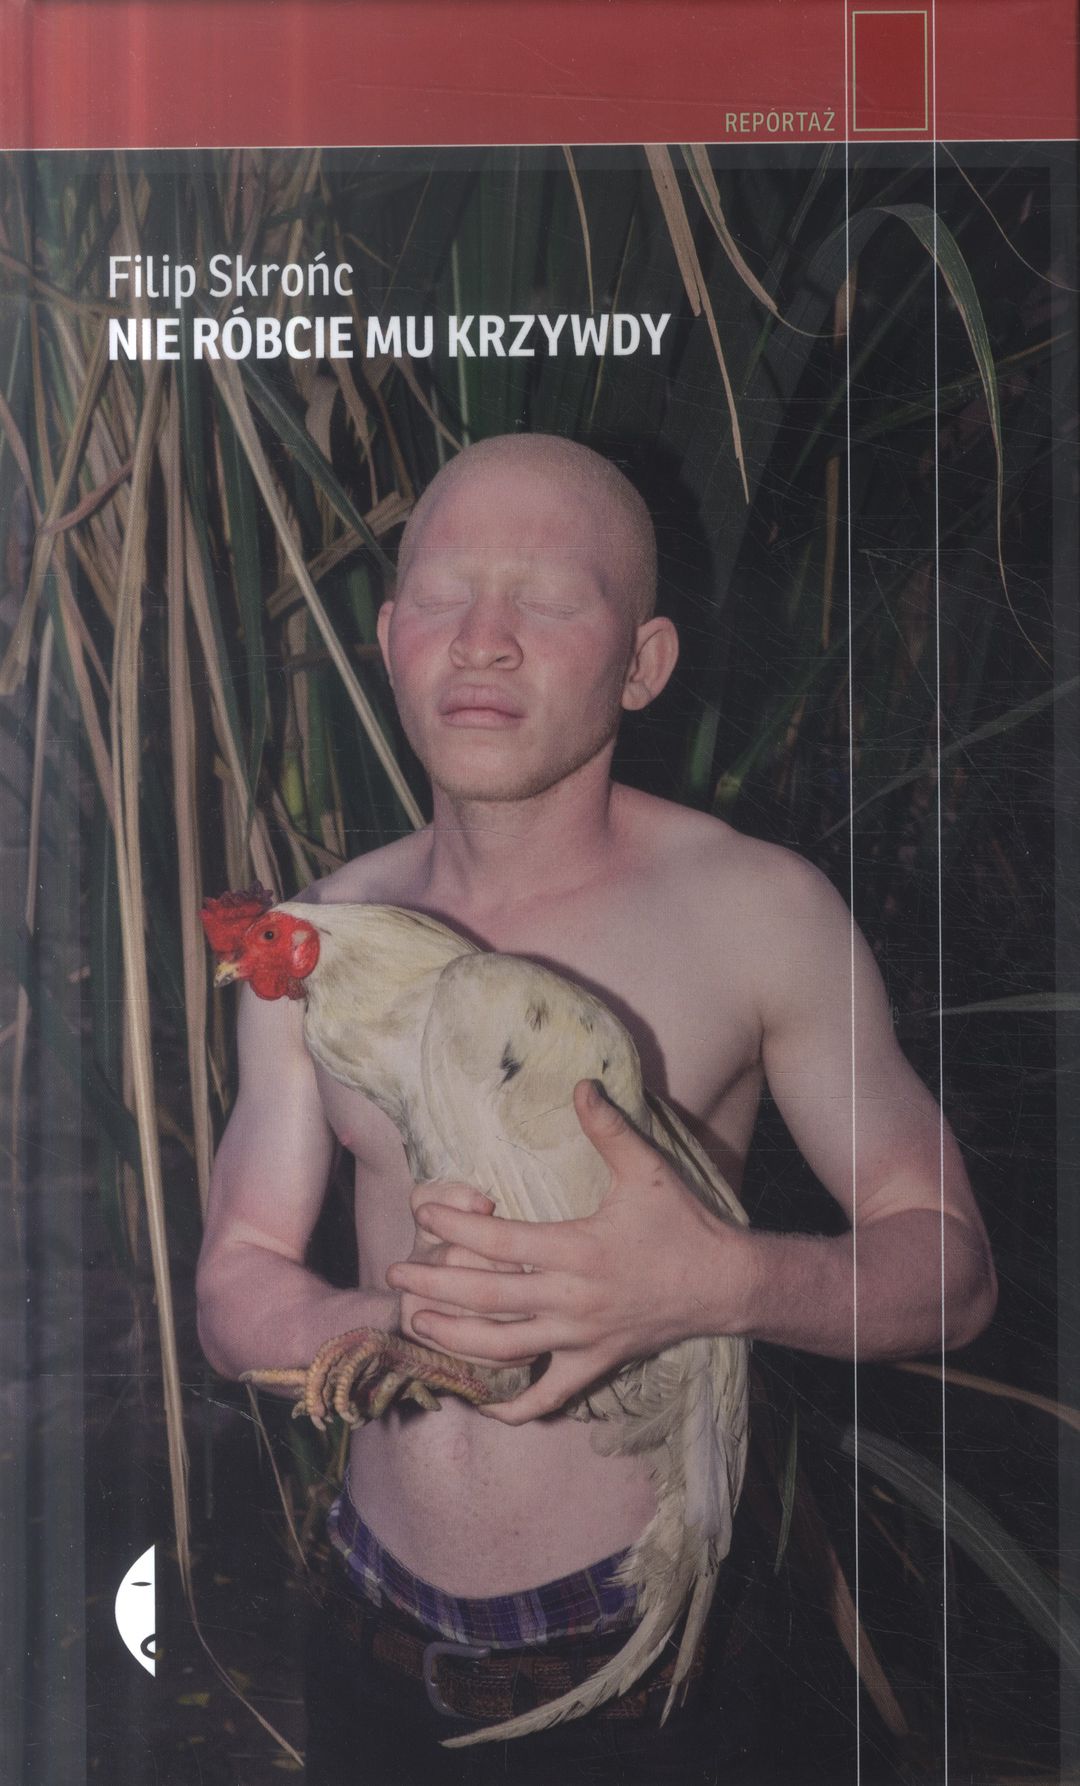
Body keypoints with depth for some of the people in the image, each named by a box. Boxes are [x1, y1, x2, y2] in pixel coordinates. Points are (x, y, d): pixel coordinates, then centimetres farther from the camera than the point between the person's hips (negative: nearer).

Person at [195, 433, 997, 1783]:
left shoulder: (760, 911, -12)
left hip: (643, 1663, -3)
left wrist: (724, 1282, -28)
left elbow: (949, 1264, -7)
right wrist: (408, 1322, -21)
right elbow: (232, 1294, 0)